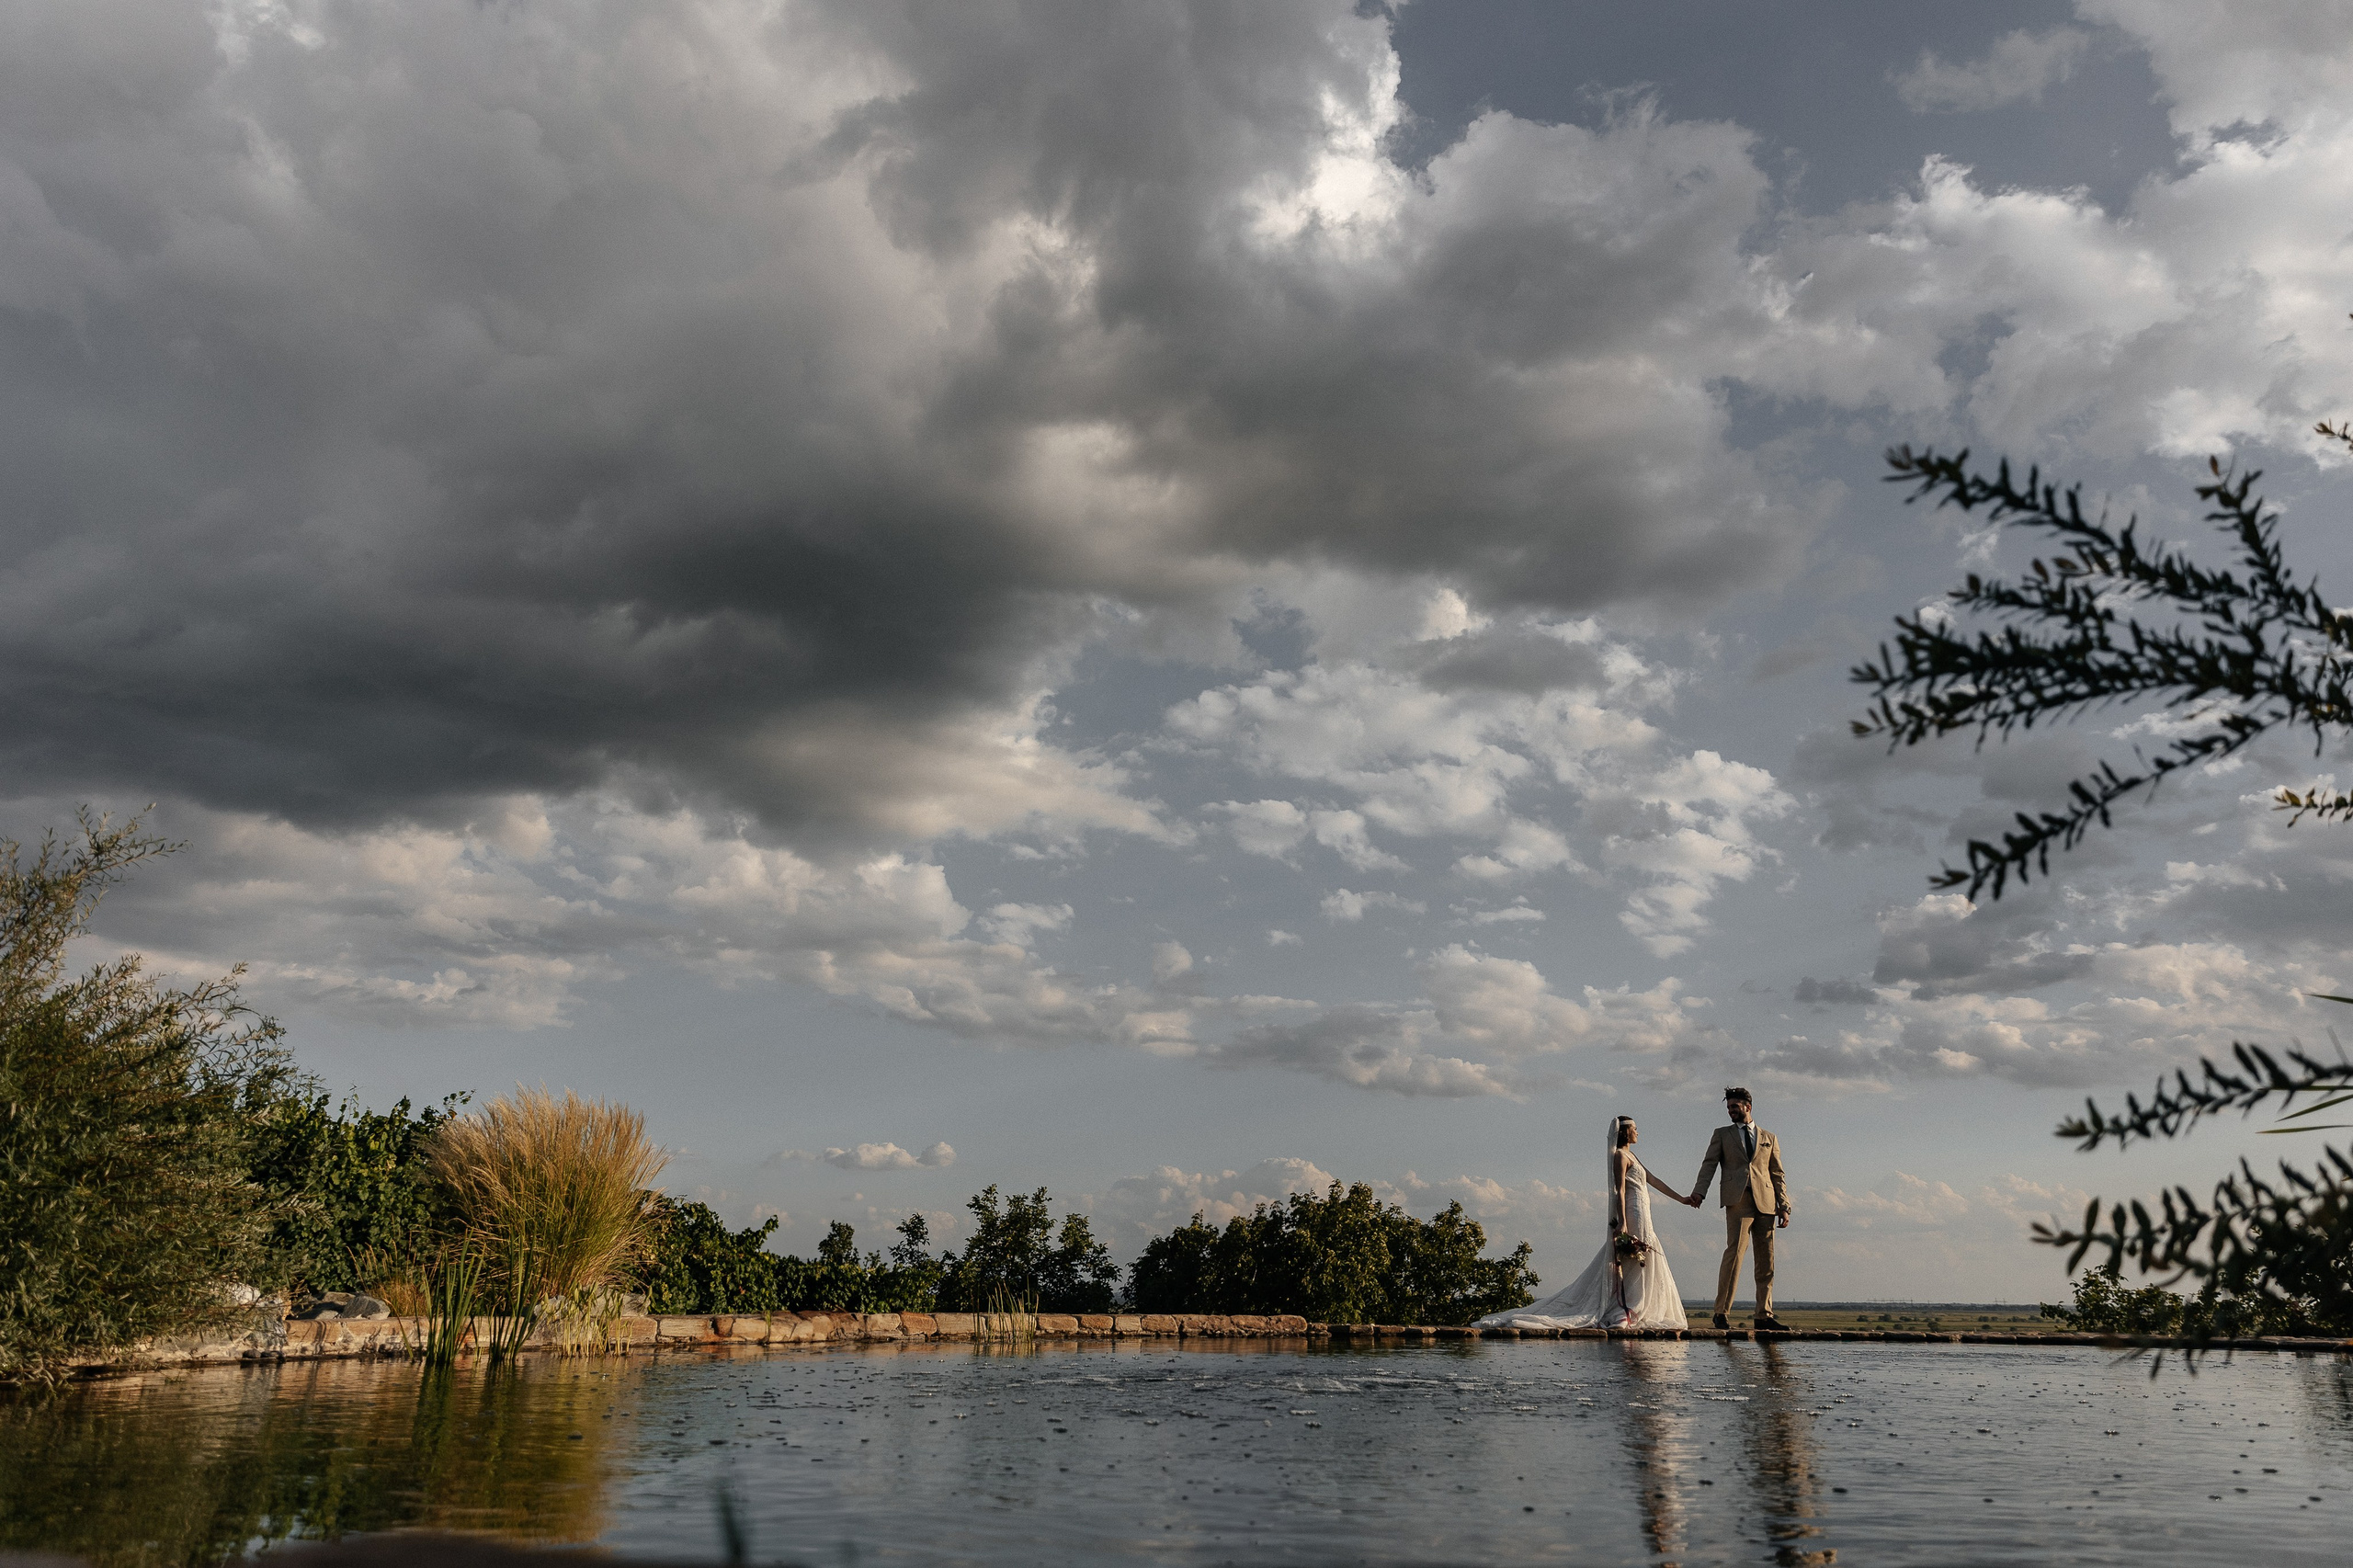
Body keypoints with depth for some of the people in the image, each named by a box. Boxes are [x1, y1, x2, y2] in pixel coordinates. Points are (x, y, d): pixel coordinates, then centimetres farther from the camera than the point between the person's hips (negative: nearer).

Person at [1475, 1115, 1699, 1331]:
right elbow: (1620, 1190, -18)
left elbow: (1652, 1180, 26)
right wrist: (1622, 1222, -26)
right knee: (1634, 1268, -10)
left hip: (1640, 1218, 9)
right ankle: (1624, 1315, -11)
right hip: (1632, 1217, -9)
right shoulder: (1620, 1156, -9)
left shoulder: (1629, 1155, 21)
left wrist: (1681, 1198, 29)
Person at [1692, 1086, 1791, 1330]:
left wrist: (1784, 1206, 6)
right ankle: (1722, 1312, -13)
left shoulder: (1769, 1138, 20)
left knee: (1766, 1259, 2)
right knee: (1734, 1252, -15)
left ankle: (1764, 1315, 8)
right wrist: (1699, 1191, -12)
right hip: (1738, 1200, -3)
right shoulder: (1722, 1135, 16)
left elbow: (1777, 1175, 17)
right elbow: (1709, 1164, 5)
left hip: (1765, 1201, 3)